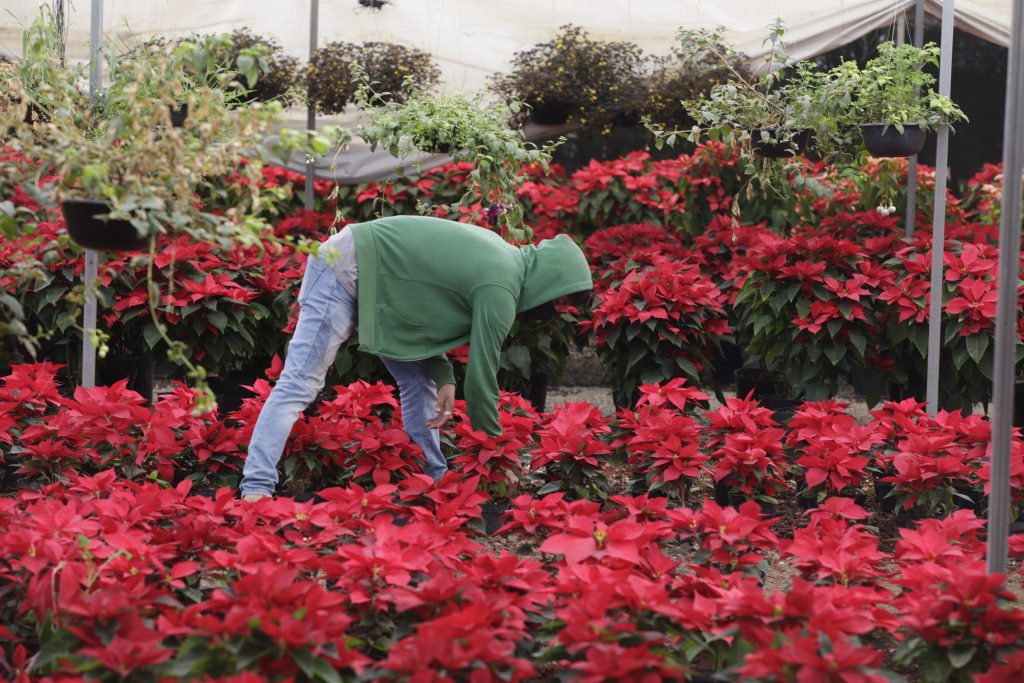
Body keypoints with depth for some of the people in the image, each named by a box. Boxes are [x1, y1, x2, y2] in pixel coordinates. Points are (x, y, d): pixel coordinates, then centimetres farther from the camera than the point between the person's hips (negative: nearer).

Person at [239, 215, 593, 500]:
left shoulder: (502, 254, 6)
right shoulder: (500, 290, -20)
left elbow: (428, 299, 11)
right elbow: (481, 375, -16)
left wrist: (443, 376, -2)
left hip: (374, 279, 10)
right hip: (345, 274, -10)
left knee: (420, 381, 9)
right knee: (300, 384, -14)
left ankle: (434, 481, 13)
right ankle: (256, 488, -19)